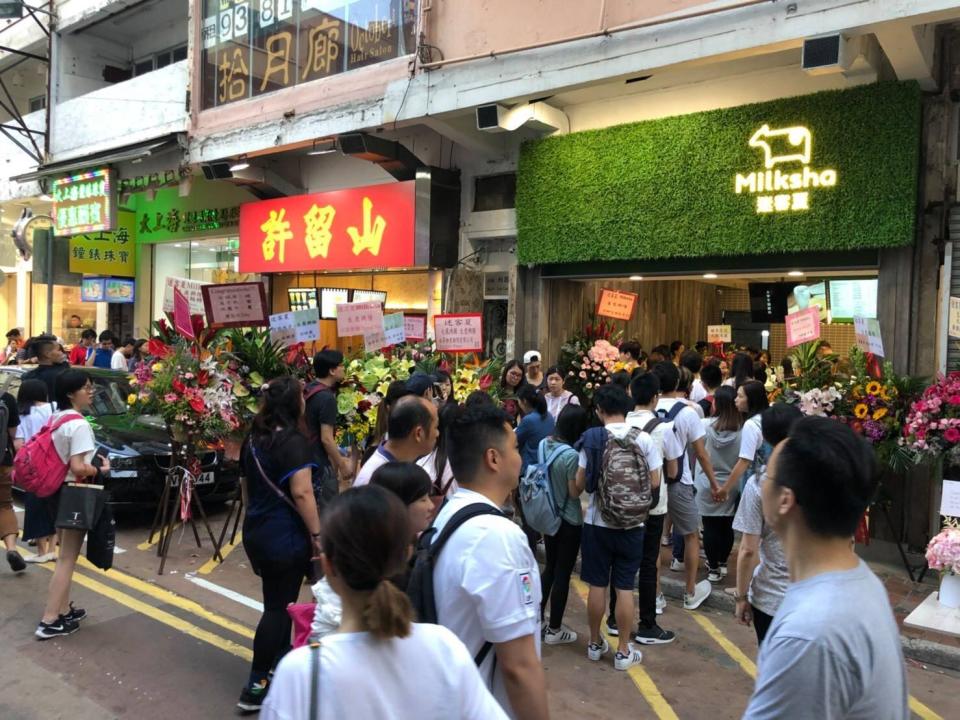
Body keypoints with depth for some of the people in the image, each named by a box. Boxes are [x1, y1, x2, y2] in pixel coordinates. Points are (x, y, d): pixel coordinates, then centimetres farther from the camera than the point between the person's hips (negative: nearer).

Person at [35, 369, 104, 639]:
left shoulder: (55, 419, 8)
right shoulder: (79, 424, -20)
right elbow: (78, 468, -26)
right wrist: (101, 469, -8)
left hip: (56, 490, 9)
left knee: (66, 555, 18)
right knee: (67, 558, -1)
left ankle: (64, 610, 25)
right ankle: (49, 622, 3)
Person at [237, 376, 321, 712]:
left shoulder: (253, 438, 9)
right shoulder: (294, 441, -19)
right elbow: (301, 493, -24)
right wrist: (317, 534, -17)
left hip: (256, 531, 9)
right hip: (285, 535, -9)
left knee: (278, 600, 21)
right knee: (278, 606, 1)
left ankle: (280, 662, 35)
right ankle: (255, 686, 6)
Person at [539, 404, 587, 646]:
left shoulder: (544, 444, -2)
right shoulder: (571, 455, -26)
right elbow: (574, 492, -18)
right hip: (569, 521, -7)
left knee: (549, 568, 21)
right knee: (563, 573, 6)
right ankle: (554, 630, 18)